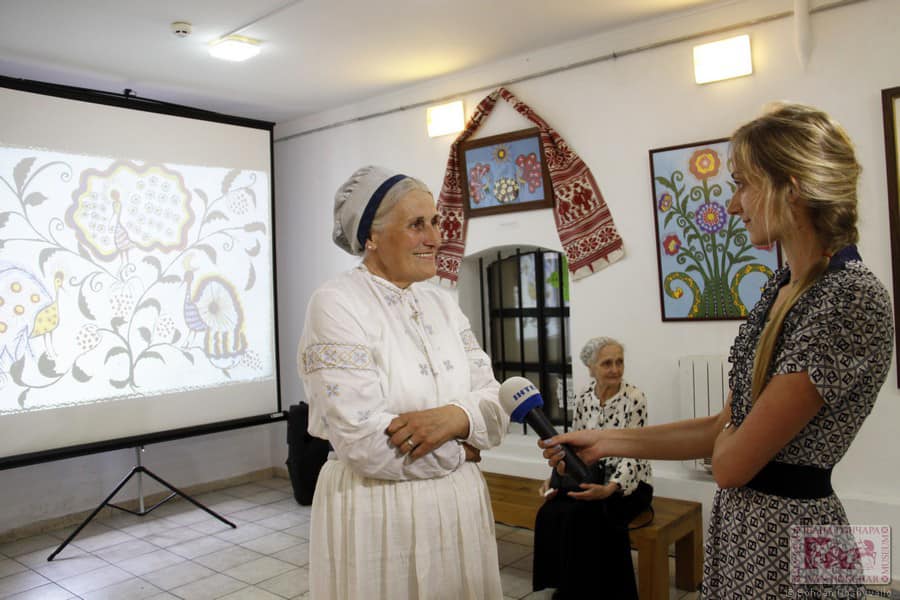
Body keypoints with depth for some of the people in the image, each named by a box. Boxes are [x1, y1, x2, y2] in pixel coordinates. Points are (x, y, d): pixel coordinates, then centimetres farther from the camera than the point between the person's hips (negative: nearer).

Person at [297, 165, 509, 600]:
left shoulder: (443, 304, 6)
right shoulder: (336, 304, -14)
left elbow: (496, 401, 1)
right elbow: (364, 441, -22)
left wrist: (458, 417, -20)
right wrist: (457, 450, -9)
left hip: (460, 508, 6)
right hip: (377, 514, -6)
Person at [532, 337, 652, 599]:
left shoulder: (634, 398, -13)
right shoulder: (583, 398, 2)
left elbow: (632, 455, -17)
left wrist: (609, 488, -33)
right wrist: (555, 478, -7)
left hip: (627, 483, -4)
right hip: (591, 477, 4)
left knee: (584, 516, -30)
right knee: (552, 514, -23)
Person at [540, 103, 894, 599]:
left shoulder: (852, 299, -23)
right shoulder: (783, 285, 4)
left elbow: (730, 463, -22)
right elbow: (725, 429, 7)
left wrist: (725, 436, 0)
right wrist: (605, 441, 5)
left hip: (788, 541, -8)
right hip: (737, 523, 8)